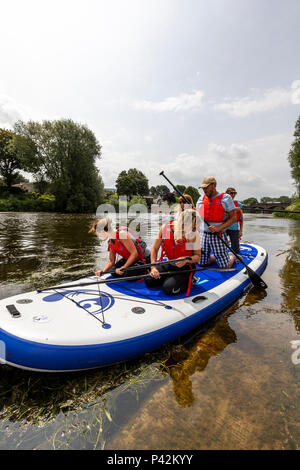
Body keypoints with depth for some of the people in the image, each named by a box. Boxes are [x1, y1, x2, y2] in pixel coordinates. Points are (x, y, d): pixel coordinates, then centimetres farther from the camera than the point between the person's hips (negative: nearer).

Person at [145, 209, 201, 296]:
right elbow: (155, 249, -5)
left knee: (169, 288, -24)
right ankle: (169, 277, 14)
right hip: (170, 263, 4)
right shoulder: (165, 228, -17)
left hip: (186, 266, -3)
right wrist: (153, 267, -15)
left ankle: (188, 281, 4)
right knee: (148, 280, -11)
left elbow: (197, 256, -9)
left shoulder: (195, 234, -22)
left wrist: (186, 260, -31)